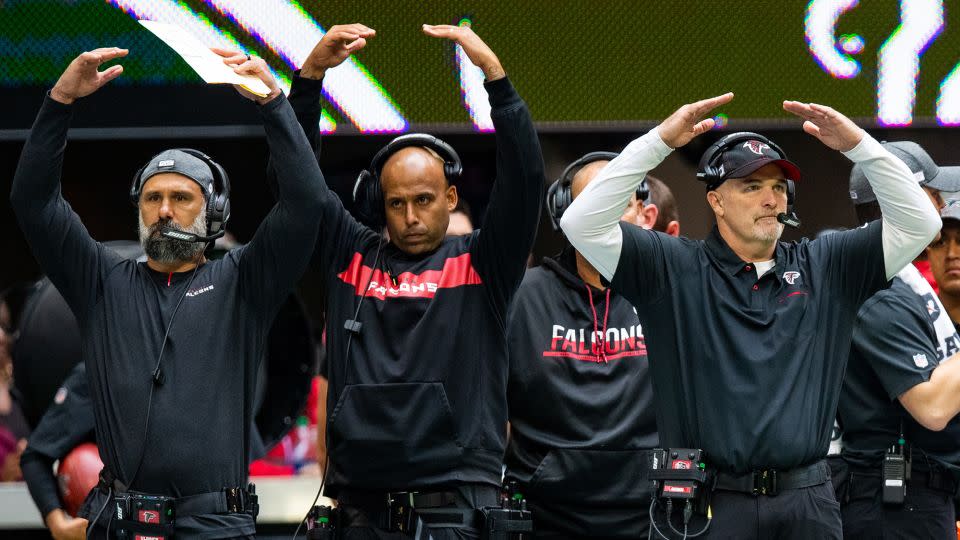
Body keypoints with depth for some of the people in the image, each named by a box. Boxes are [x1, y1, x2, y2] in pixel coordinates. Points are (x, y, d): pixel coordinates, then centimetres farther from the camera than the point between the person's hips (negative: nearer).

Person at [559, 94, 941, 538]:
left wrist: (859, 145, -6)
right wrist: (658, 142, -13)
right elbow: (582, 224, -8)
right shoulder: (673, 269, 3)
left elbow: (918, 223, 6)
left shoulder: (825, 267, 12)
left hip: (809, 504, 3)